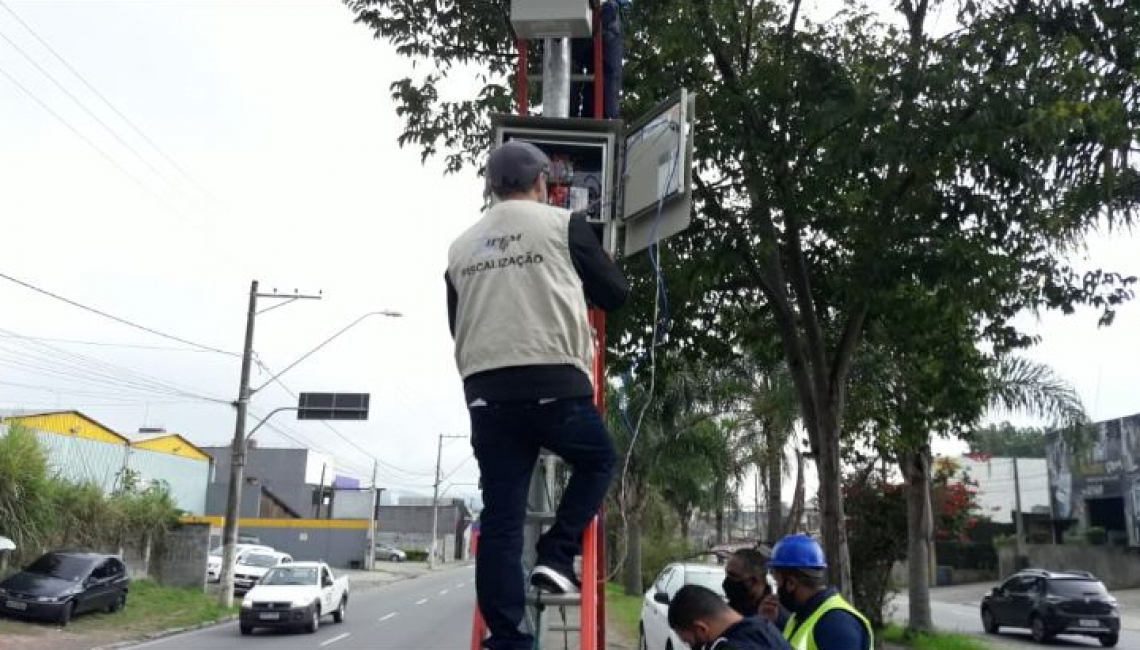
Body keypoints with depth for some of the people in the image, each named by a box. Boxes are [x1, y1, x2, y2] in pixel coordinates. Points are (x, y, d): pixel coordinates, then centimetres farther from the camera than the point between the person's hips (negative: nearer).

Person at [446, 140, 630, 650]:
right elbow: (616, 293, 9)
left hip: (485, 391, 4)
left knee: (500, 519, 6)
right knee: (599, 460, 24)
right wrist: (579, 280, 30)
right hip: (554, 384, -4)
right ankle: (556, 558, 11)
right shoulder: (563, 223, 2)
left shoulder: (461, 246, 16)